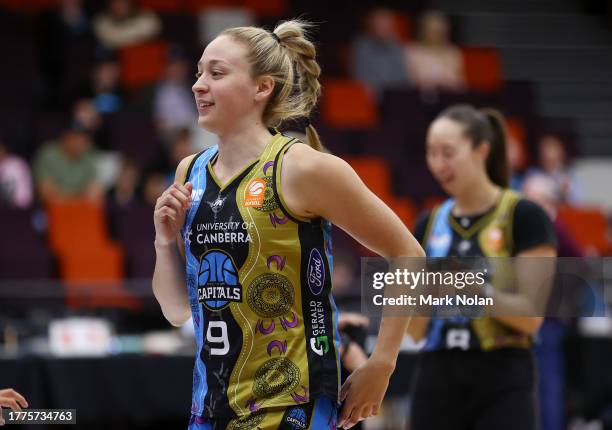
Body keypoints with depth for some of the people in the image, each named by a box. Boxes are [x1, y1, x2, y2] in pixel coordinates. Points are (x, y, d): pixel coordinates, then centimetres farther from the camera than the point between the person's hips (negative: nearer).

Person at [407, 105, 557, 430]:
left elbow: (532, 317, -10)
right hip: (437, 382, 5)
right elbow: (416, 331, 10)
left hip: (503, 388, -5)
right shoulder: (430, 225, 11)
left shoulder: (523, 217, -5)